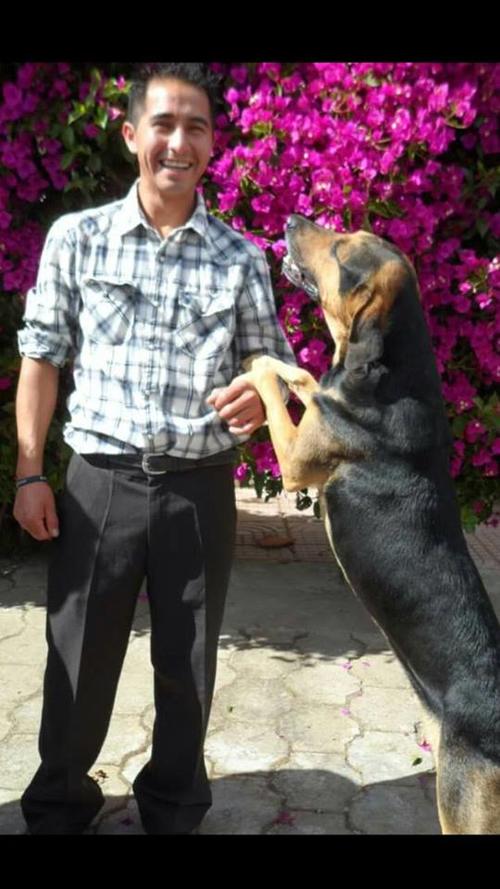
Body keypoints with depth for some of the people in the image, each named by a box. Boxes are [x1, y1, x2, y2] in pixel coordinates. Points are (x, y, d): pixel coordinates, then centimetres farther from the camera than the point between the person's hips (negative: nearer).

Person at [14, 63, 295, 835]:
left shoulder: (241, 259, 2)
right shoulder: (75, 238, 0)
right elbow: (42, 358, 4)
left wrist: (260, 396, -18)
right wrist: (29, 473, 0)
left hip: (201, 488, 1)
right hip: (100, 481, 0)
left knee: (187, 664, 14)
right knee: (78, 659, 10)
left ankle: (174, 806, 37)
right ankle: (59, 802, 36)